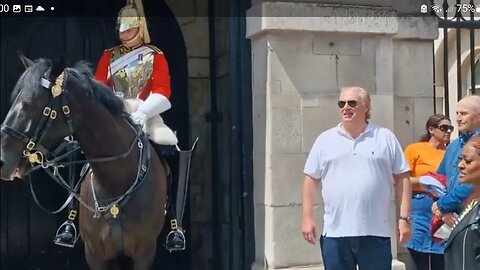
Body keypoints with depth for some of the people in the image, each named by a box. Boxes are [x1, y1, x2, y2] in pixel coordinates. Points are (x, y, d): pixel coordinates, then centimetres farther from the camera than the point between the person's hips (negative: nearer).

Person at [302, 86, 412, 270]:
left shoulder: (385, 138, 5)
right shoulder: (325, 140, 7)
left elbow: (402, 178, 4)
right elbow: (311, 179, 8)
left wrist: (404, 217, -2)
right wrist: (307, 217, 2)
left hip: (376, 233, -1)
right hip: (335, 233, 1)